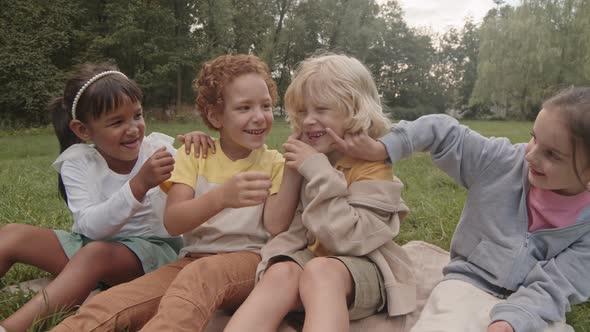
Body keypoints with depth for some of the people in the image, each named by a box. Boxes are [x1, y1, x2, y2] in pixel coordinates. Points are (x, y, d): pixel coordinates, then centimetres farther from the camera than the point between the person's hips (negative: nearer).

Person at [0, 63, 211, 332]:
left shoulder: (159, 148, -9)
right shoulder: (77, 162, -8)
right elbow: (90, 226, -22)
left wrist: (197, 145, -27)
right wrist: (139, 185, -37)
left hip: (151, 248, -3)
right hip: (90, 242, 3)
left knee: (96, 252, -34)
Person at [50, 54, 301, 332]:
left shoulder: (273, 162, 4)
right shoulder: (194, 154, 4)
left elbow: (276, 226, -11)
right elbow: (172, 222, -12)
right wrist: (222, 196, -30)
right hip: (192, 260, 2)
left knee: (200, 275, -38)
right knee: (108, 305, -25)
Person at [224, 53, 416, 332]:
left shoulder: (373, 165, -8)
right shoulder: (308, 156, 10)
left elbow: (347, 239, -20)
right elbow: (294, 226, 9)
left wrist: (319, 173, -23)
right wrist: (278, 258, -12)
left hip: (363, 268, -4)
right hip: (309, 257, 5)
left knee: (319, 271, -38)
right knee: (282, 273, -31)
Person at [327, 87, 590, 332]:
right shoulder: (502, 162, -5)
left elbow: (551, 289, -13)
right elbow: (444, 132, 2)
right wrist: (383, 148, -7)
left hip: (532, 308, 1)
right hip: (469, 283, 0)